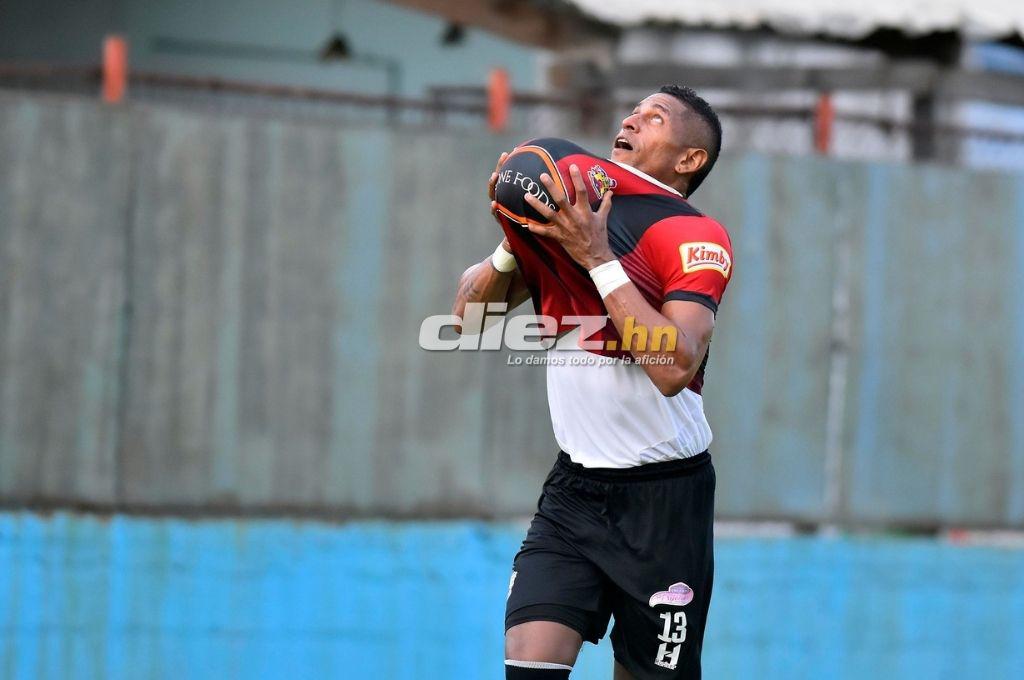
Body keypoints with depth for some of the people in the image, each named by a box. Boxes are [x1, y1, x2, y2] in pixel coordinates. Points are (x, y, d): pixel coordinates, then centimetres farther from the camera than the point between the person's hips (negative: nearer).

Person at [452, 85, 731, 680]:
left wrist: (599, 258, -25)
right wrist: (513, 244, -8)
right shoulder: (573, 216, 8)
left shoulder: (698, 237, -12)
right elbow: (468, 313, 11)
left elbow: (675, 367, -26)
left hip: (662, 496, -5)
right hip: (575, 487, 5)